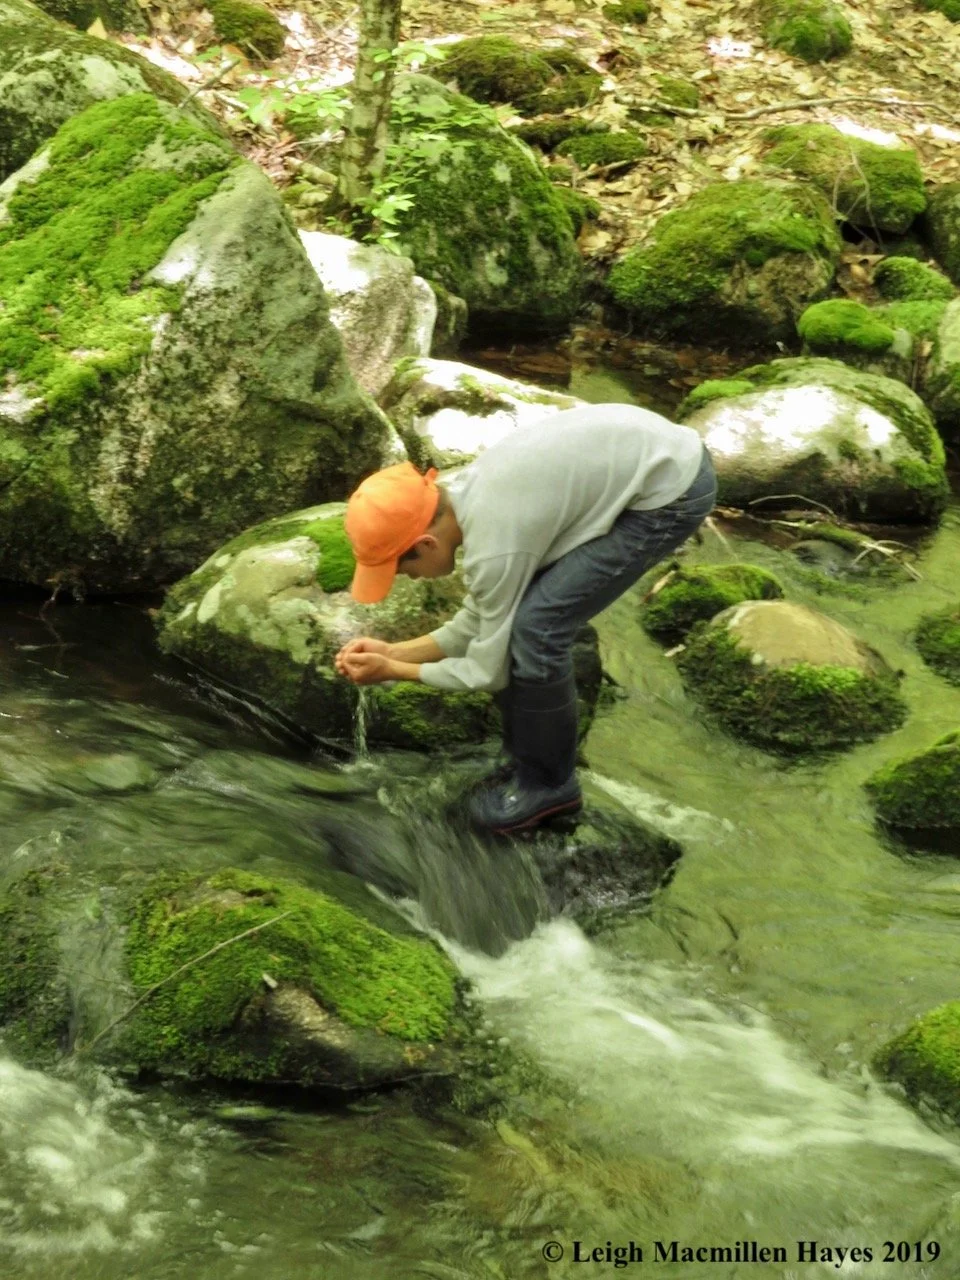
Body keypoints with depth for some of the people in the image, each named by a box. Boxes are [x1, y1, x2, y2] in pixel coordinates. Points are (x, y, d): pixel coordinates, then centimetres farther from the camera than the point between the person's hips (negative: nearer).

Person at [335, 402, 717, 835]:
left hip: (671, 489, -9)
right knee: (511, 618, 7)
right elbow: (481, 622, 12)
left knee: (535, 627, -13)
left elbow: (488, 670, -11)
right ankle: (532, 764, 21)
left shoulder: (493, 548, -25)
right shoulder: (460, 495, 1)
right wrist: (394, 650, 5)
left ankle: (546, 784, 6)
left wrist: (392, 670, -1)